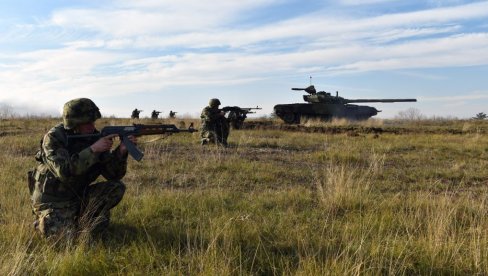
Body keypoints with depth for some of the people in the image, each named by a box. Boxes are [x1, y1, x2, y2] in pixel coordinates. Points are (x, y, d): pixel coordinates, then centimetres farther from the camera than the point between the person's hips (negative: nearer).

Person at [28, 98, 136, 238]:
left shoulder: (95, 137, -5)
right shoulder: (53, 138, -18)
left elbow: (113, 174, -7)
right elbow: (64, 171, -34)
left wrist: (121, 151, -24)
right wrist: (93, 149, -34)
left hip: (78, 195, 5)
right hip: (52, 201, -4)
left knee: (117, 187, -13)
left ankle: (83, 219, 1)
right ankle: (42, 221, 8)